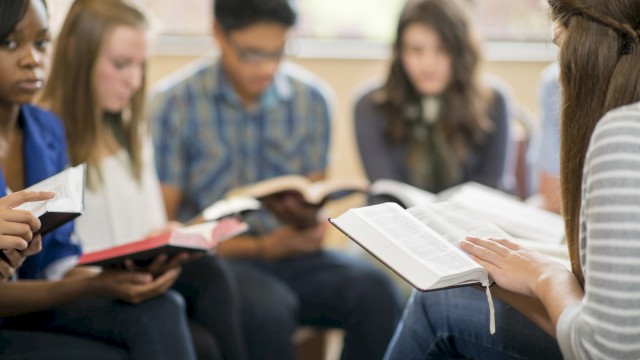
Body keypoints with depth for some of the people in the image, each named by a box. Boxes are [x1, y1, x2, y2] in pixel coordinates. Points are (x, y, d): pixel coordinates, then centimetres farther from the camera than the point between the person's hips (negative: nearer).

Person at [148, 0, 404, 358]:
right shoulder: (174, 103, -6)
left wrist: (308, 225, -14)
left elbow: (312, 204, 12)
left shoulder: (311, 98, 5)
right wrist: (260, 248, -16)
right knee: (268, 306, -36)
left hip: (289, 254, 3)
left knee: (376, 289, -26)